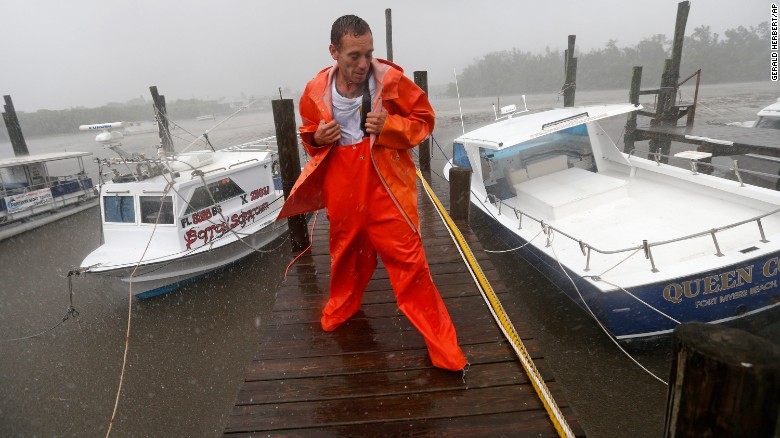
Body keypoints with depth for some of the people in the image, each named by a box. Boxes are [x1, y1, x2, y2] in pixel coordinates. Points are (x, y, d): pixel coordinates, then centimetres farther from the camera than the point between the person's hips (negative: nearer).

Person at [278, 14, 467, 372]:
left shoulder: (391, 80, -10)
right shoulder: (316, 91, -2)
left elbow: (424, 120, -1)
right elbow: (308, 134, 14)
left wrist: (389, 125, -19)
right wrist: (318, 138, -10)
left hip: (386, 187, -3)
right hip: (342, 190, 3)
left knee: (408, 260, -3)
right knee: (346, 252, 22)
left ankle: (439, 340, 13)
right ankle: (342, 303, 53)